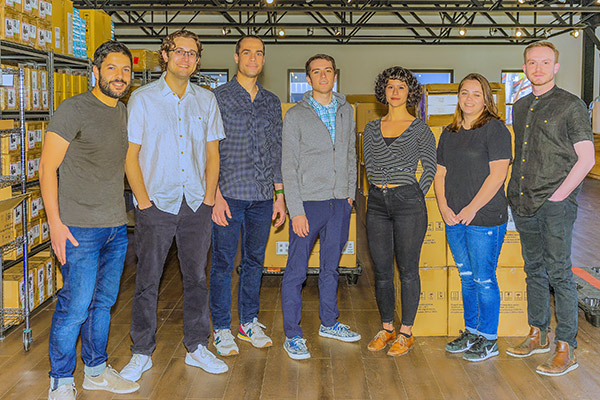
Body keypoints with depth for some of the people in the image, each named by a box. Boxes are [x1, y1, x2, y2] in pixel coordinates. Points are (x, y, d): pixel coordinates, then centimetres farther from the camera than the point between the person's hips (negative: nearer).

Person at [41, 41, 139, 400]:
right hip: (80, 228, -7)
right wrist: (55, 222, -16)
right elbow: (48, 167, -11)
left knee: (103, 302, 15)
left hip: (117, 228, 7)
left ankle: (96, 370, 30)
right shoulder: (74, 110, -10)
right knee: (75, 306, -3)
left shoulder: (125, 113, 12)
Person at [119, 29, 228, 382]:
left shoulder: (206, 99, 10)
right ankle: (142, 353, 17)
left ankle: (197, 347, 22)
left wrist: (209, 198, 2)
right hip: (157, 204, -2)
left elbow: (212, 153, 11)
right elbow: (130, 155, -2)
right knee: (148, 280, 3)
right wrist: (144, 202, -9)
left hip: (196, 205, 3)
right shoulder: (143, 98, 1)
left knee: (197, 277, 9)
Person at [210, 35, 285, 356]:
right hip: (228, 195, -4)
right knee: (223, 263, 2)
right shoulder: (218, 97, -1)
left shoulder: (272, 102, 13)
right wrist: (215, 194, -13)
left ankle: (249, 322, 26)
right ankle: (221, 329, 15)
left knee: (254, 260, 12)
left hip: (262, 197, 4)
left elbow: (276, 151, 15)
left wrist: (280, 194, 10)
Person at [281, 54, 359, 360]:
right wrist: (296, 210, -13)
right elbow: (289, 166, -7)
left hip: (339, 203, 5)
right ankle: (292, 335, 9)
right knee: (296, 270, -2)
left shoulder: (346, 111, 10)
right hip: (308, 201, -4)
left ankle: (329, 323, 31)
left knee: (331, 266, 16)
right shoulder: (296, 116, -4)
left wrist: (350, 192, 10)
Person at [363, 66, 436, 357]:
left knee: (408, 269, 2)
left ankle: (406, 333, 13)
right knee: (381, 270, 8)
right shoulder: (372, 129, 11)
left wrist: (415, 198, -2)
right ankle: (386, 329, 22)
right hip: (377, 202, 4)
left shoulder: (419, 129, 0)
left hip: (408, 202, -4)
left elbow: (430, 167, 2)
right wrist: (378, 191, 8)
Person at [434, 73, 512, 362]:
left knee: (484, 280, 0)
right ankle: (471, 332, 28)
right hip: (454, 220, 7)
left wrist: (472, 208, -16)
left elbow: (497, 175, -14)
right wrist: (444, 207, 0)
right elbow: (440, 174, 15)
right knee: (467, 278, 15)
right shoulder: (449, 133, 14)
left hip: (485, 219, -6)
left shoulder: (495, 129, -6)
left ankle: (489, 340, 14)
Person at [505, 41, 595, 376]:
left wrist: (558, 196, -13)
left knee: (559, 273, -6)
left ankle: (566, 349, 1)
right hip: (524, 204, 6)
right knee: (534, 270, 14)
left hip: (555, 203, -6)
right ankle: (538, 335, 26)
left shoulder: (571, 105, -3)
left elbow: (586, 158, -7)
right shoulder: (520, 108, 16)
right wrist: (517, 192, 11)